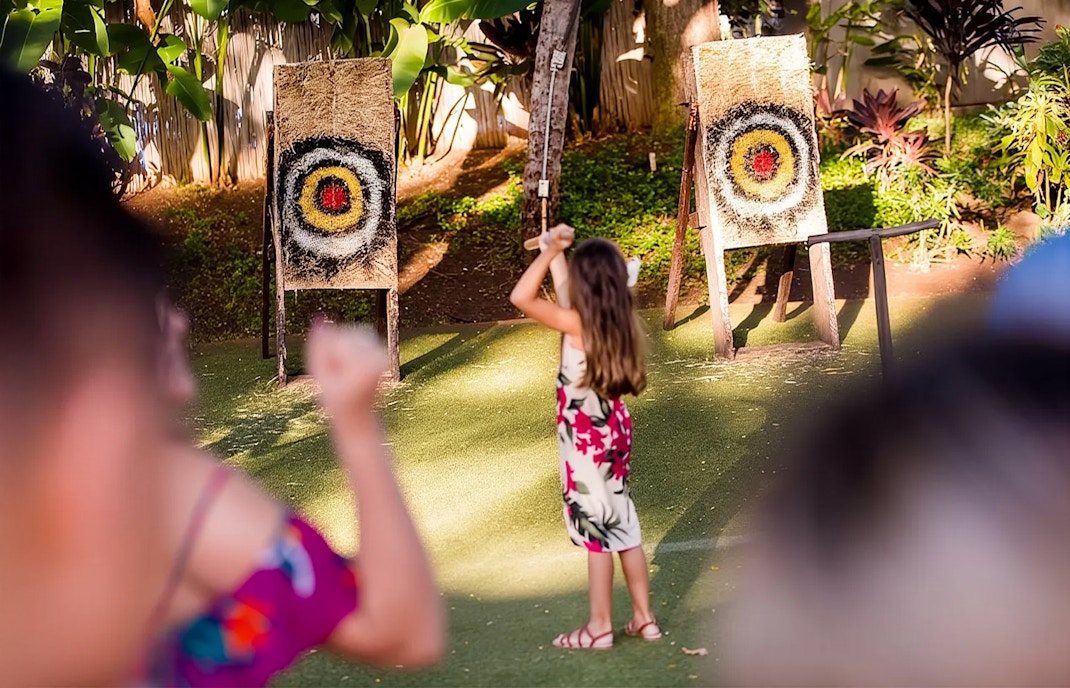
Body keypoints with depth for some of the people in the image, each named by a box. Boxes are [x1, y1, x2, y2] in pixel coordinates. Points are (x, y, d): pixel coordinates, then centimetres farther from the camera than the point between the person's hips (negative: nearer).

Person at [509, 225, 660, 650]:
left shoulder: (577, 324, -20)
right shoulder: (622, 322, 1)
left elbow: (520, 297, -18)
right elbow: (567, 296, 20)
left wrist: (550, 251, -13)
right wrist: (554, 254, 21)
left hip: (586, 438, -7)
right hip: (613, 429, 7)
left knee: (596, 531, 1)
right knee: (622, 525, 15)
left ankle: (600, 627, 9)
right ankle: (643, 618, 21)